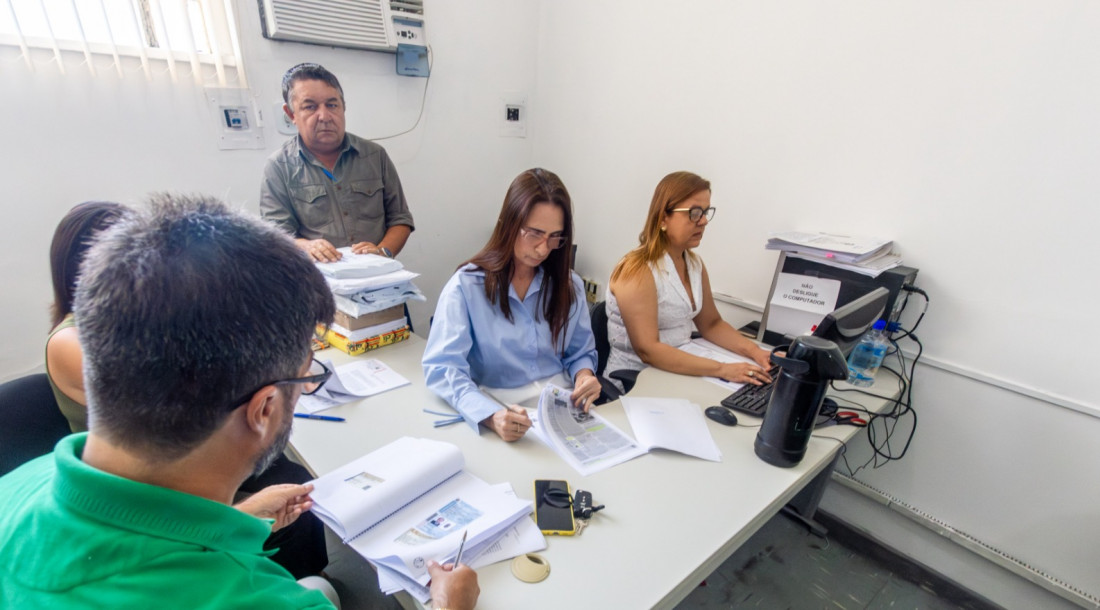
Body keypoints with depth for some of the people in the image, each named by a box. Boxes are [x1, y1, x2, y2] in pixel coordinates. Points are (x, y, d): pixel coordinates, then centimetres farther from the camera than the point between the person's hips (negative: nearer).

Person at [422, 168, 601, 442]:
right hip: (496, 424, -1)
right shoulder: (466, 285, -9)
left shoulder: (569, 285, 3)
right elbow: (442, 367, -16)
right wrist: (491, 416, -32)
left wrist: (584, 375, -11)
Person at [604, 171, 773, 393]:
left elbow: (711, 324, 12)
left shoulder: (694, 263, 5)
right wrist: (723, 370, -29)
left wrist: (756, 352, -4)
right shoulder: (638, 270, -20)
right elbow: (647, 350, -26)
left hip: (679, 373, 7)